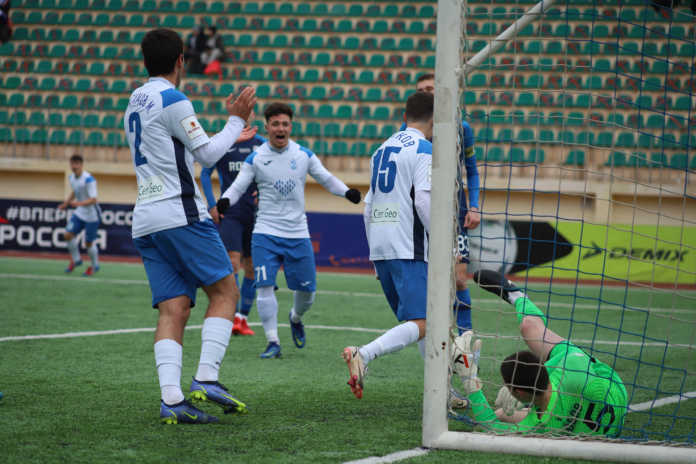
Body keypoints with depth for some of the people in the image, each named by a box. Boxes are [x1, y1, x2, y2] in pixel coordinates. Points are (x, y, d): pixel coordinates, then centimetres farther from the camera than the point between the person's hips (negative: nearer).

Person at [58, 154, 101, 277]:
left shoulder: (89, 180, -25)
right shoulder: (72, 178, -1)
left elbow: (93, 199, -29)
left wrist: (78, 203, -42)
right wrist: (66, 203, 24)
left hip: (91, 215, -7)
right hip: (79, 213, 7)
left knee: (88, 242, 2)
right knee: (68, 235, -3)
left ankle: (94, 265, 26)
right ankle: (75, 260, 19)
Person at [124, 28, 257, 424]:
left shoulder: (135, 102, 20)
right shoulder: (172, 100, -7)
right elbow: (207, 154, -4)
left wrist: (230, 136, 38)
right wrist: (237, 120, 9)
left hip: (146, 222, 8)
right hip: (180, 214, -8)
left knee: (174, 310, 0)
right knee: (226, 291, 0)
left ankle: (171, 399, -14)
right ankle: (206, 378, -13)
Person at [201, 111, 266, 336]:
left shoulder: (262, 144, 6)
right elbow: (205, 173, 7)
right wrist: (212, 204, -2)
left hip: (255, 214, 2)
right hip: (230, 213, -2)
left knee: (251, 266, 5)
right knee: (232, 261, -15)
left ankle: (243, 317, 16)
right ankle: (233, 316, -15)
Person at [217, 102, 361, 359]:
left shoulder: (304, 155, 3)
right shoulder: (256, 159, -1)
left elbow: (326, 179, 11)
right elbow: (238, 187, -1)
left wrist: (347, 192, -6)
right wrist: (224, 201, -22)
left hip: (298, 234, 2)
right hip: (266, 233, -2)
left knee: (307, 289, 6)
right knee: (265, 286, -14)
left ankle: (295, 318, 40)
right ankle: (273, 342, -6)